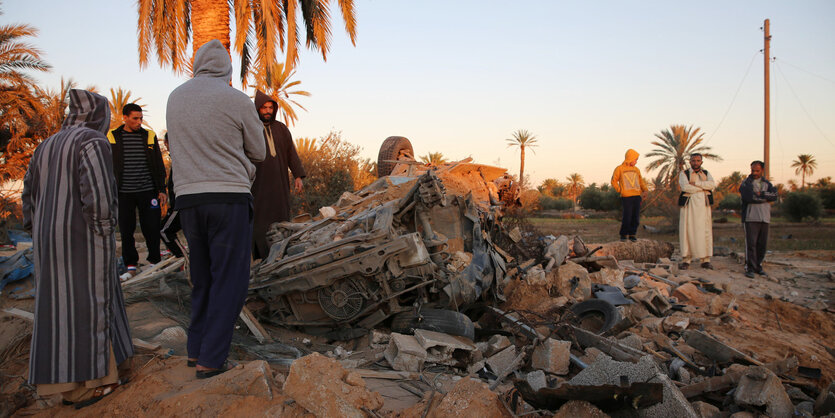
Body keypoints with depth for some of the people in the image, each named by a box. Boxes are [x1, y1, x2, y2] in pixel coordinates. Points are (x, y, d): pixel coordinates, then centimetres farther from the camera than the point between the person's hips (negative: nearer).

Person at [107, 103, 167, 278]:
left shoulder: (149, 136, 7)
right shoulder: (112, 137, 5)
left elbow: (159, 165, 10)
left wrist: (162, 189, 5)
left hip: (147, 191, 0)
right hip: (123, 193, 0)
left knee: (151, 228, 0)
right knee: (126, 231, 4)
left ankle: (154, 262, 14)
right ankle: (131, 266, 14)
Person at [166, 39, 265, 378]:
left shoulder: (175, 98, 10)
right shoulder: (236, 100, -6)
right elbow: (258, 153, 4)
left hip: (188, 198, 5)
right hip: (229, 197, -5)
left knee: (202, 277, 18)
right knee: (229, 280, 2)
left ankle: (196, 348, 24)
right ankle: (211, 360, 2)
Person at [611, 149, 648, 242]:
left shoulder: (636, 170, 17)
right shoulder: (619, 169, 3)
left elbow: (641, 182, 20)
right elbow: (614, 181, 6)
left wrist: (645, 190, 4)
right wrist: (620, 191, -3)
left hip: (637, 196, 5)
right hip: (626, 197, -5)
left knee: (635, 217, 2)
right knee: (627, 217, -9)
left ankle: (632, 234, 14)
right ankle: (623, 235, 7)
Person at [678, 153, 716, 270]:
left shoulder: (706, 173, 17)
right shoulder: (684, 173, 8)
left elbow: (712, 184, -3)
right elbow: (685, 187, -12)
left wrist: (695, 183, -10)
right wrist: (703, 187, -5)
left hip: (703, 205, 3)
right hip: (689, 204, -3)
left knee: (705, 231, 0)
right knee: (687, 231, -6)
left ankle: (705, 260, 5)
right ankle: (686, 259, -1)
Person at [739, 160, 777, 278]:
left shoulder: (767, 183, 16)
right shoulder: (745, 183, 4)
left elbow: (774, 196, -2)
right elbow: (749, 197, -14)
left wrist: (760, 194, -13)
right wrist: (765, 198, -5)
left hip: (764, 217, 4)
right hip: (750, 217, -4)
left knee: (762, 244, 5)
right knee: (751, 243, -9)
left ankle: (758, 266, 15)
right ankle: (750, 268, -6)